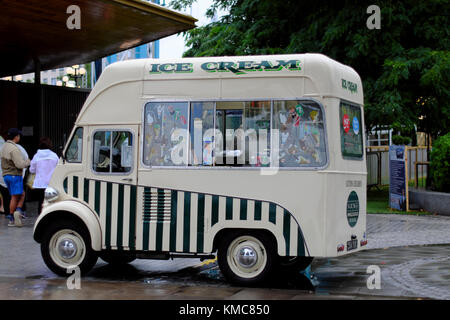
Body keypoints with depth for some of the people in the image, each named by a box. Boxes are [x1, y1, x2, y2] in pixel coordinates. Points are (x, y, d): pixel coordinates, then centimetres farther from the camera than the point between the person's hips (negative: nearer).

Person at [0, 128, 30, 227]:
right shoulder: (14, 149, -17)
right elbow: (20, 164, -23)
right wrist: (28, 162, -3)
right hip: (15, 175, -9)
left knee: (22, 195, 14)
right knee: (15, 197, -5)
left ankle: (18, 211, 3)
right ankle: (12, 220, -7)